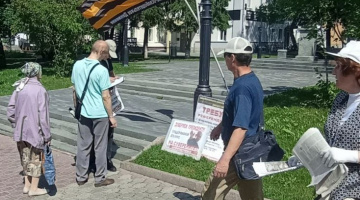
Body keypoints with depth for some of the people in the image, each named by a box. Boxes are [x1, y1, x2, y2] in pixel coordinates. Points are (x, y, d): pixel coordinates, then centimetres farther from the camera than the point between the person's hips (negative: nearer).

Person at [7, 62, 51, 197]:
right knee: (36, 159, 10)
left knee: (26, 158, 20)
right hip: (35, 131, -6)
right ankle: (33, 188, 19)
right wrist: (47, 135, -10)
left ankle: (27, 185, 31)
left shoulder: (19, 88, 2)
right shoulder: (40, 90, -17)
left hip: (21, 131, 6)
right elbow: (43, 115, -17)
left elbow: (10, 111, 4)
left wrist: (16, 126, 16)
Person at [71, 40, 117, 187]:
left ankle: (81, 177, 23)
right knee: (100, 147, 8)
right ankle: (100, 178, 18)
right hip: (100, 114, -5)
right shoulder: (101, 70, -19)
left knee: (83, 146, 14)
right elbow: (105, 97, -15)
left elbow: (74, 90, 8)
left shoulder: (77, 65, -1)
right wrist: (111, 116, -6)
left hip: (83, 113, 5)